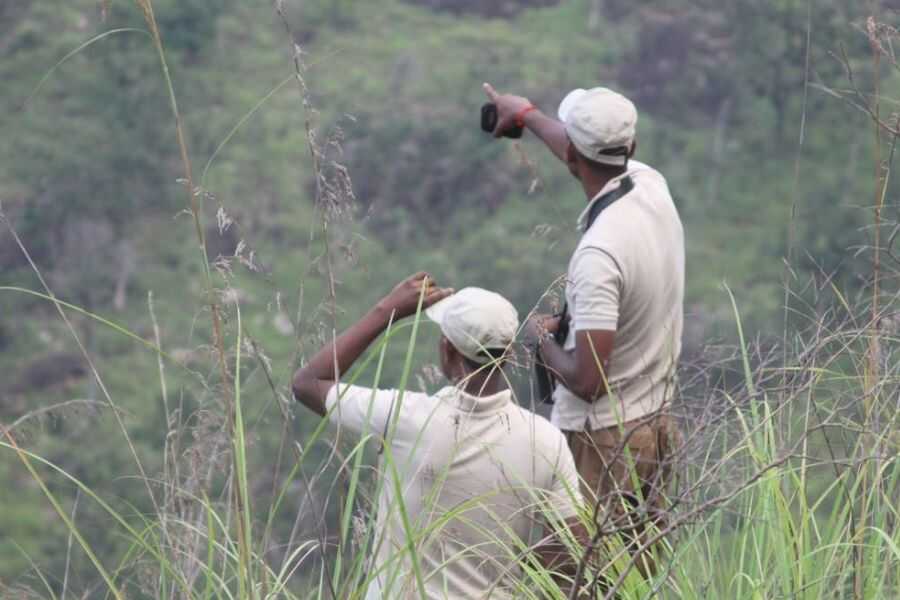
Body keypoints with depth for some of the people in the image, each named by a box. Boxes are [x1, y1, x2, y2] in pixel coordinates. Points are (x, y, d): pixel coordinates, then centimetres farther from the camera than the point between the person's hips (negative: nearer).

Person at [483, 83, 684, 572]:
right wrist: (526, 114, 36)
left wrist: (543, 339, -6)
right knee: (644, 572, 15)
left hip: (601, 442, -8)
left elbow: (586, 380, -26)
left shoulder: (598, 254, -27)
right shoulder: (652, 186, -3)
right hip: (656, 427, 8)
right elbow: (591, 158, 21)